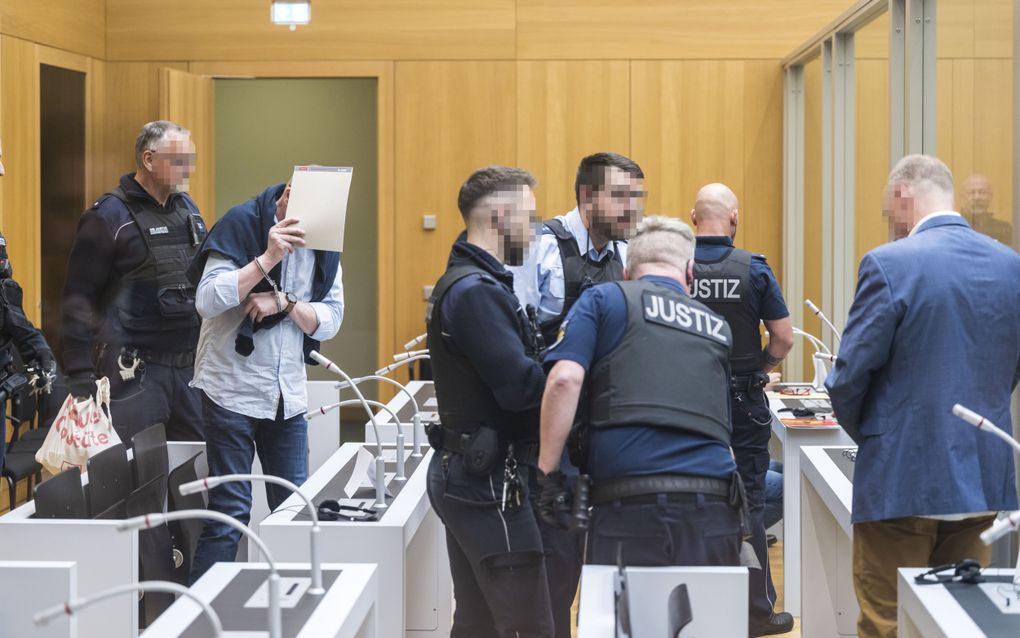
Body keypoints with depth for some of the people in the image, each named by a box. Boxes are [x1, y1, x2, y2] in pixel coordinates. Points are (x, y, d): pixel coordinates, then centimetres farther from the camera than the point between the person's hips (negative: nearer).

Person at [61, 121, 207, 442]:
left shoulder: (188, 208, 12)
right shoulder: (109, 216, -8)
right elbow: (78, 298, -10)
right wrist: (80, 377, -14)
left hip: (191, 366, 6)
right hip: (134, 370, -6)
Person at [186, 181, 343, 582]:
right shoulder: (243, 223, -11)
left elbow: (330, 321, 1)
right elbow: (207, 301, -20)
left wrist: (284, 303, -17)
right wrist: (269, 257, -27)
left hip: (288, 395, 6)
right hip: (233, 389, -6)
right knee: (230, 512, -5)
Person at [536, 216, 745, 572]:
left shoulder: (604, 299, 9)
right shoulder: (718, 329, 21)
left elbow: (564, 379, -5)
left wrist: (548, 472, -2)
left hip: (632, 504, -3)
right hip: (714, 509, 3)